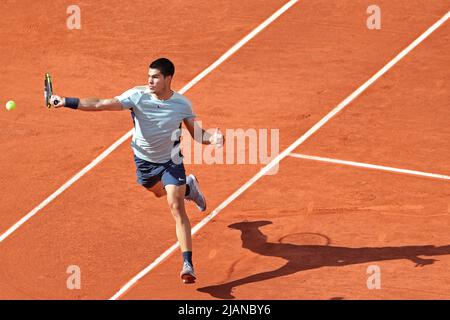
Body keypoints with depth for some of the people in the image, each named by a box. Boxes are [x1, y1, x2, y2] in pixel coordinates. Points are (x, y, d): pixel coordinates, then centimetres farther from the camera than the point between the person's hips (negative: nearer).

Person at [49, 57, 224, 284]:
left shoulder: (182, 104, -22)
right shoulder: (137, 96, -25)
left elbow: (196, 133, -10)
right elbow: (100, 105, -30)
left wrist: (212, 139, -33)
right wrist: (67, 102, -39)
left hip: (170, 161, -3)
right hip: (144, 160, 3)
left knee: (176, 207, -17)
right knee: (159, 192, 29)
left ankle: (188, 265, -19)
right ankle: (188, 186, 65)